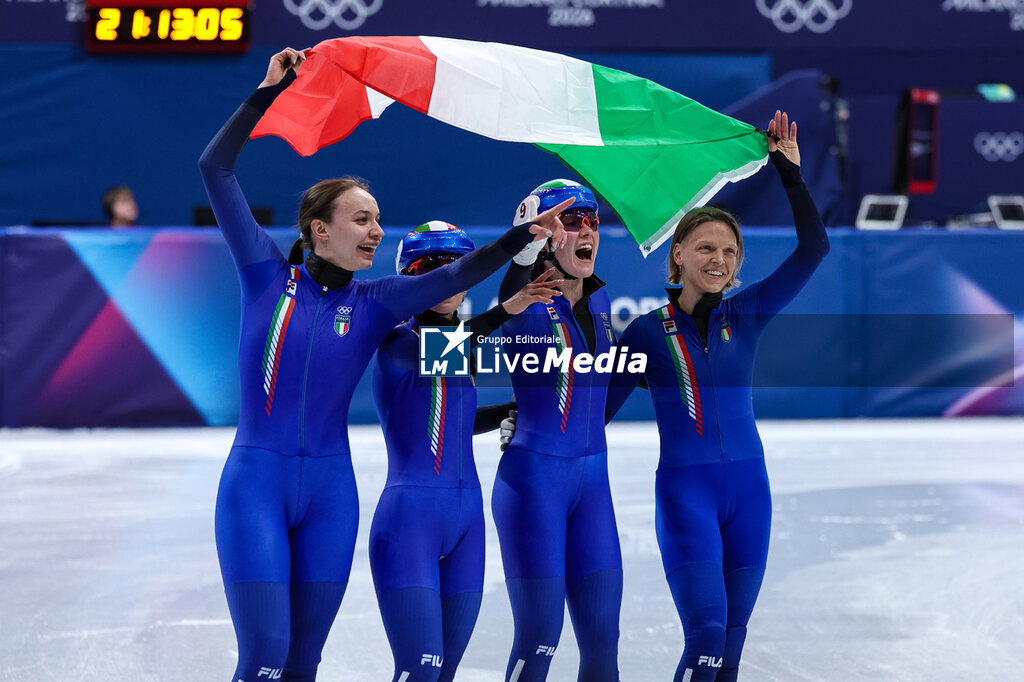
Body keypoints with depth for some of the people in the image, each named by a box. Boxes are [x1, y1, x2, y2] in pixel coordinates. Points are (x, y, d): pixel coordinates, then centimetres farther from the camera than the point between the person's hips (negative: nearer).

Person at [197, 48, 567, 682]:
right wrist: (269, 93, -6)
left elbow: (453, 276, -7)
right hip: (255, 482, -3)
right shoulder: (269, 276, 0)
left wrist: (522, 236, -20)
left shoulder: (373, 302, 6)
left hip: (330, 491, 3)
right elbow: (216, 169, -4)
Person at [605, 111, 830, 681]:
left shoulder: (746, 315, 5)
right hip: (684, 490, -3)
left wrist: (791, 174, -5)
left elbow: (813, 250, 0)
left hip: (748, 487, 4)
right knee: (706, 635, -15)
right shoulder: (647, 331, -1)